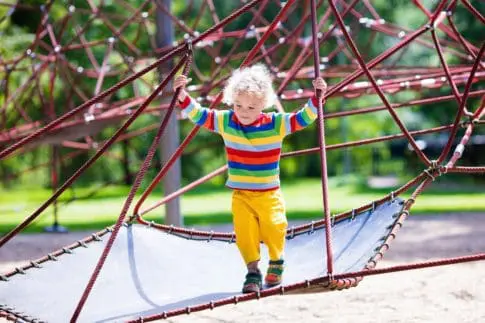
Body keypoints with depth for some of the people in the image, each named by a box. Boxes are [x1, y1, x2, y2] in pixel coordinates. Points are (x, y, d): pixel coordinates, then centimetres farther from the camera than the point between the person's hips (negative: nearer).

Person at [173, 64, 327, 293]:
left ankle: (276, 262, 16)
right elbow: (198, 115, -3)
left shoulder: (276, 123, -8)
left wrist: (316, 98, -21)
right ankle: (253, 272, 4)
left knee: (274, 227, -13)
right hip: (240, 195, 1)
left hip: (269, 195, -1)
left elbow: (303, 119, -7)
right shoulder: (225, 121, -3)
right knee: (244, 232, -12)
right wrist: (183, 97, -17)